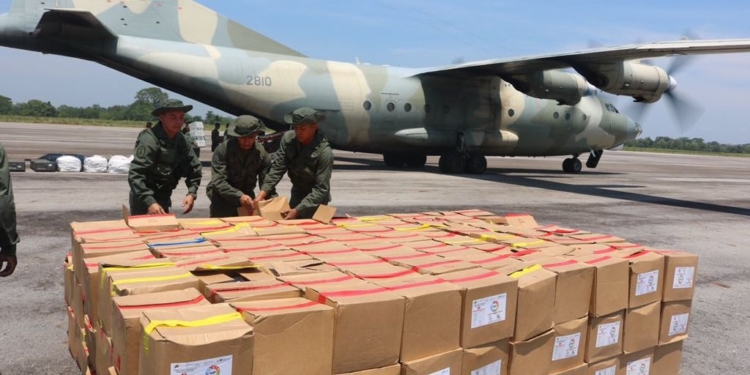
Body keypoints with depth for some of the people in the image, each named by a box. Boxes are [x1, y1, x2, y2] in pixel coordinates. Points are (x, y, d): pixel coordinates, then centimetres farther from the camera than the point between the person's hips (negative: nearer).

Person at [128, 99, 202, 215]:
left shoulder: (181, 141, -1)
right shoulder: (149, 140, -22)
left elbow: (194, 168, 6)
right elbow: (135, 175, -28)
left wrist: (192, 193, -9)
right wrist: (149, 202, -37)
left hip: (163, 199, 7)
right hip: (144, 201, -7)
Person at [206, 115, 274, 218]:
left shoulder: (262, 153, -10)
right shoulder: (223, 150, -20)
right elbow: (218, 181, -27)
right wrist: (239, 196, -43)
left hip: (247, 199, 3)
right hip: (222, 201, -3)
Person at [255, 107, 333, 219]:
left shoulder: (324, 152, -29)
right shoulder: (288, 139, -16)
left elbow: (321, 189, -26)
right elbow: (277, 167, -10)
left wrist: (298, 210, -31)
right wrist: (263, 192, -20)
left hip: (315, 201, -5)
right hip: (297, 194, 5)